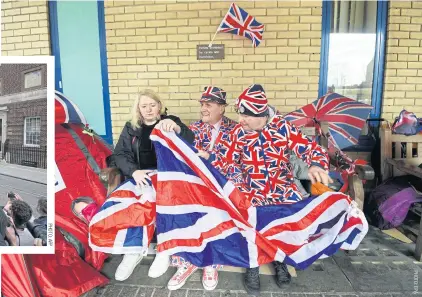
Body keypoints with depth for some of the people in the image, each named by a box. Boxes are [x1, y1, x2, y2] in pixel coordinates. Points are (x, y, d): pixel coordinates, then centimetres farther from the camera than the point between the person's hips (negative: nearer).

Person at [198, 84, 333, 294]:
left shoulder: (282, 127, -7)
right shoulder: (238, 133, -1)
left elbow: (310, 148, -10)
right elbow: (228, 163, -1)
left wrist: (317, 165, -30)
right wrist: (208, 158, -17)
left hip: (282, 188, 0)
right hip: (251, 190, 0)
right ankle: (252, 265, 3)